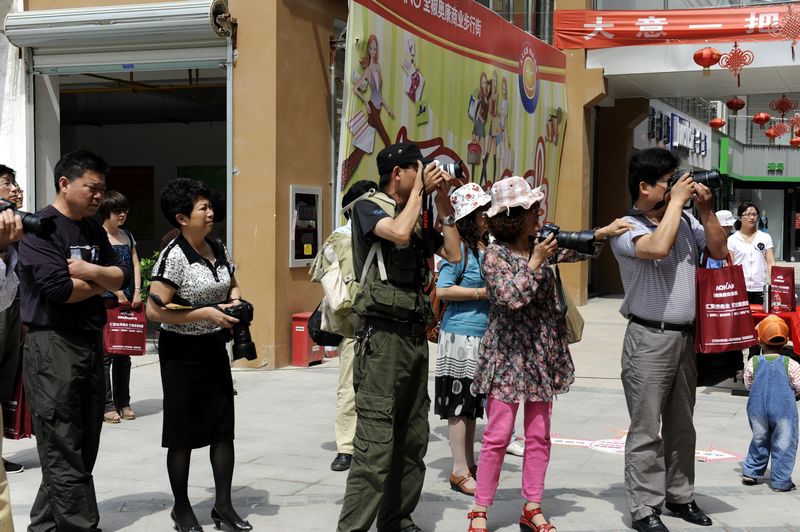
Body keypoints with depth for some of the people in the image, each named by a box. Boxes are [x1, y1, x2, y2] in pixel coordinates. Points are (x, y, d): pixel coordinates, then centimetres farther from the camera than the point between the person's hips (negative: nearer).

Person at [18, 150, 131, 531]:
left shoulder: (93, 230, 15)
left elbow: (122, 275, 9)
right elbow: (58, 288, -20)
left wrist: (91, 271, -11)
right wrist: (101, 283, -3)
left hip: (91, 344, 8)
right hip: (53, 346, -8)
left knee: (84, 448, 12)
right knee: (65, 455, -4)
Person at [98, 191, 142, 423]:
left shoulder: (128, 236, 15)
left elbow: (135, 265, 11)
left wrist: (136, 291, -3)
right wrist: (118, 293, -14)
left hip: (128, 301, 6)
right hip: (106, 300, -6)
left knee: (124, 353, 10)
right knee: (105, 352, -5)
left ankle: (123, 402, 17)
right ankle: (106, 405, -2)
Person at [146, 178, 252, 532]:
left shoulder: (218, 249, 4)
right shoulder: (174, 256, -17)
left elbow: (232, 283, 22)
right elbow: (154, 310, -22)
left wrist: (234, 300, -1)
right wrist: (206, 313, -23)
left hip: (215, 348, 7)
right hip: (183, 352, -6)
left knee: (224, 428, 8)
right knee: (184, 435, 5)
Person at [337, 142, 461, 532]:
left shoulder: (417, 218, 16)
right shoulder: (368, 207, -4)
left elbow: (453, 254, 13)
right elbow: (399, 233, -23)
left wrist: (443, 203, 9)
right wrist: (419, 190, -9)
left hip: (415, 336, 8)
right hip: (383, 336, -8)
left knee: (413, 439, 11)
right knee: (375, 443, -12)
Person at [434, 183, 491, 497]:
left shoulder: (486, 247, 12)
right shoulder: (459, 248, -12)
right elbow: (443, 290, -17)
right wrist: (482, 293, -16)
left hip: (481, 335, 8)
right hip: (461, 335, -8)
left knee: (472, 404, 14)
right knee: (459, 405, -1)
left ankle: (469, 466, 23)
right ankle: (460, 471, 6)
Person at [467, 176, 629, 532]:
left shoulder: (542, 243, 7)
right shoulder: (495, 255, -11)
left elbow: (577, 250, 16)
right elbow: (511, 297, -22)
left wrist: (604, 232, 1)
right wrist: (536, 261, -21)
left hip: (543, 355, 6)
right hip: (508, 356, -6)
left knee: (539, 436, 8)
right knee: (497, 436, -4)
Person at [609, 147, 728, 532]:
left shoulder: (685, 221, 9)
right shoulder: (627, 228, -9)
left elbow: (719, 251, 13)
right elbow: (658, 247, -28)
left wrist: (705, 209, 1)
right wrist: (676, 201, -16)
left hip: (685, 337, 7)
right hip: (649, 338, -6)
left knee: (682, 425, 16)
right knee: (646, 430, -3)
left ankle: (680, 496, 28)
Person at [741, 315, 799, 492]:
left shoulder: (752, 363, -5)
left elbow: (748, 385, 6)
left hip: (757, 409, 3)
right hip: (784, 410, -3)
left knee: (759, 441, 20)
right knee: (784, 444, 7)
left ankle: (750, 473, 24)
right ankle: (780, 481, 9)